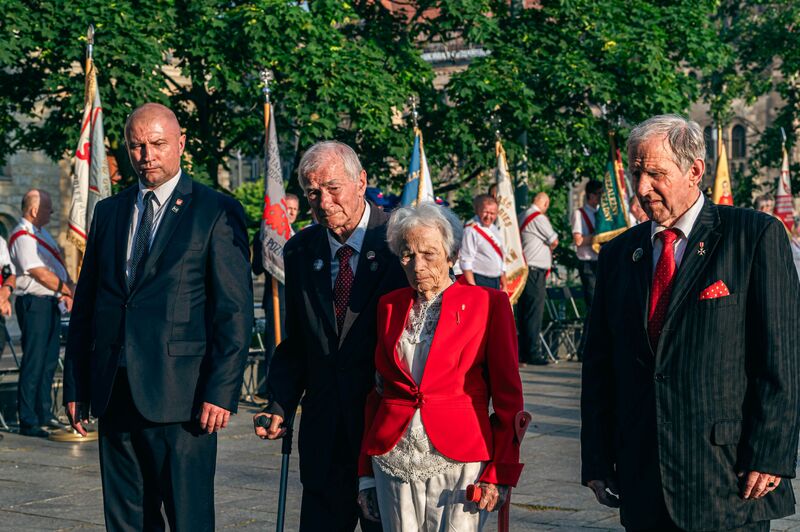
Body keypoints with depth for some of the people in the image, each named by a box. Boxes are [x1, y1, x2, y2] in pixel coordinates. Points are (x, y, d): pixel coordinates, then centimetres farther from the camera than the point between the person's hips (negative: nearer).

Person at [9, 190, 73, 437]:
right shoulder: (22, 236, -14)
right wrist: (70, 290, -14)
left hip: (51, 303, 9)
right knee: (33, 363, -6)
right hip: (34, 303, -9)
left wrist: (67, 292, 3)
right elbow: (41, 274, -19)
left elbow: (57, 268, 18)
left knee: (49, 361, 14)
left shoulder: (41, 232, 17)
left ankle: (44, 414, 24)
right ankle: (28, 422, -1)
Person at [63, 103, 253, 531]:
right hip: (114, 394, 5)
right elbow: (85, 305, 17)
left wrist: (222, 391, -13)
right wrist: (75, 386, 12)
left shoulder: (217, 212, -2)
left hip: (180, 395, -5)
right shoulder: (108, 212, 15)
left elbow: (236, 311, -6)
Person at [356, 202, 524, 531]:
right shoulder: (390, 306, 11)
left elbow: (508, 396, -2)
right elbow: (378, 391, 14)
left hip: (458, 463, -3)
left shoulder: (488, 304, -1)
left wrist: (500, 474, -9)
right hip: (394, 463, 4)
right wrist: (366, 471, 10)